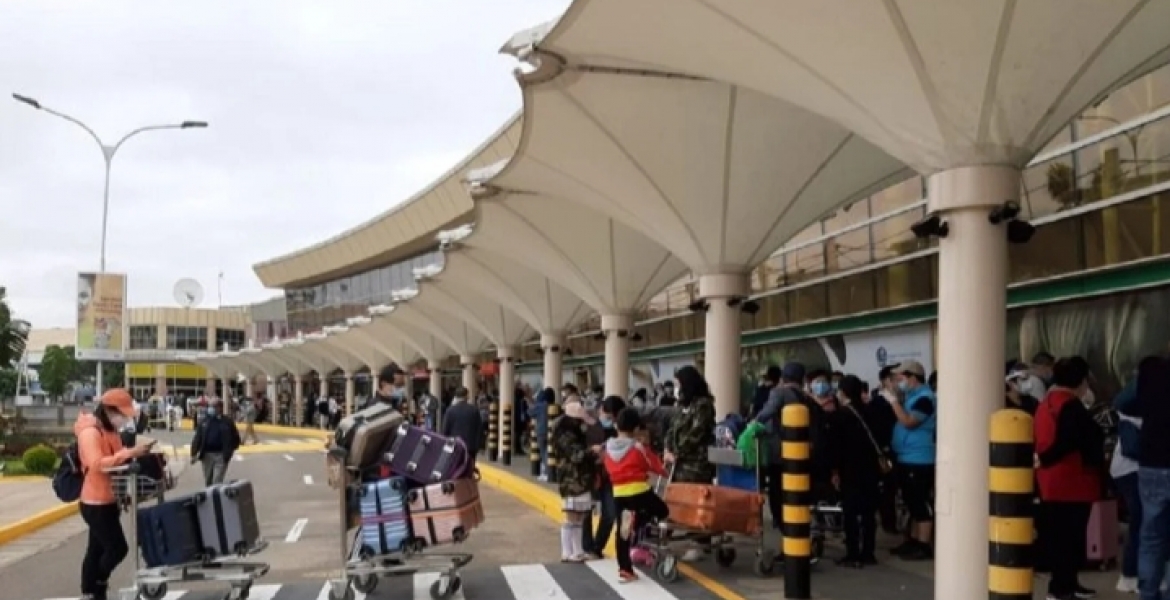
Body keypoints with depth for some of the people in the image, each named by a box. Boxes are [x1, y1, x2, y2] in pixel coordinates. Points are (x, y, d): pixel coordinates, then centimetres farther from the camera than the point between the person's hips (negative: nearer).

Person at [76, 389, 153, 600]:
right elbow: (97, 465, -31)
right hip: (96, 503, -10)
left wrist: (133, 456, 5)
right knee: (118, 547, -7)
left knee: (97, 550, 13)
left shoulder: (111, 431, 13)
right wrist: (129, 453, -36)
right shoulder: (90, 432, -17)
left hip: (107, 501, 10)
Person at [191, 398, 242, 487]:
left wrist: (228, 451, -5)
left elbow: (236, 439, 5)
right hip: (207, 455, 3)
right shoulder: (204, 421, 7)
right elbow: (197, 438, 4)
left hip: (221, 456, -3)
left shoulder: (227, 422, 0)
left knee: (217, 482, -8)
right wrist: (193, 454, -3)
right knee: (208, 482, 12)